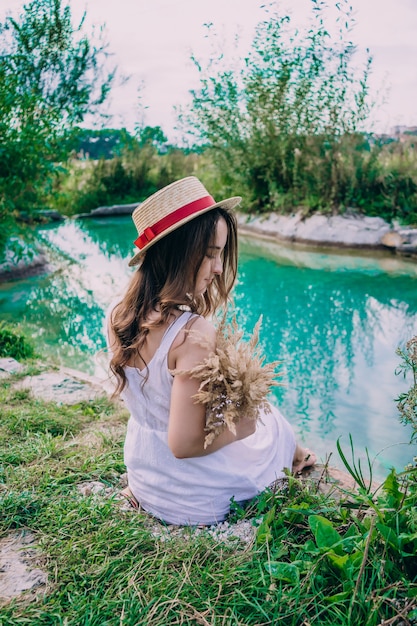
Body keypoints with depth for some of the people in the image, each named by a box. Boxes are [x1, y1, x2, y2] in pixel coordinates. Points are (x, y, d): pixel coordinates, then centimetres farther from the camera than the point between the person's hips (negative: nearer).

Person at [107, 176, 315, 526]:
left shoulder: (117, 318, -10)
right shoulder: (194, 333, -34)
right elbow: (184, 443, -29)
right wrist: (244, 425, -15)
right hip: (197, 501, -6)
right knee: (277, 425, 23)